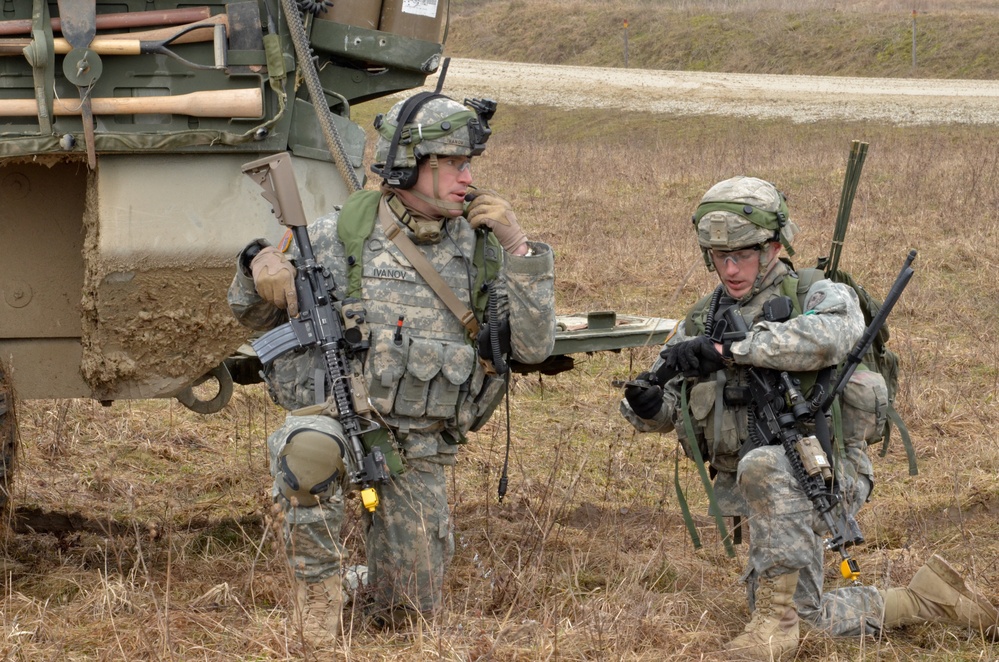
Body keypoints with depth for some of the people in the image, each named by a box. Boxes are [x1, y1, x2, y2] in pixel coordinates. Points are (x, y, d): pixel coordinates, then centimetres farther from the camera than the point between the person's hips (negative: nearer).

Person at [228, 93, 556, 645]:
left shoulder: (479, 248, 2)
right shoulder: (342, 236, -4)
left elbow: (533, 346, -5)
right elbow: (254, 315, 6)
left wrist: (518, 248, -14)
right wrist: (260, 265, -17)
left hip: (417, 454, 2)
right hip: (340, 415, -2)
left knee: (405, 612, 0)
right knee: (311, 444, -39)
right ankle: (317, 579, -15)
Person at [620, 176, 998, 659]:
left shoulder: (816, 296, -7)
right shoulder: (703, 319, 11)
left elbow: (828, 336, -32)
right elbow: (667, 406, 11)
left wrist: (728, 349, -36)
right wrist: (647, 404, -15)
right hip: (766, 494, 7)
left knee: (763, 467, -39)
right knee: (808, 620, 6)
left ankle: (777, 615, -31)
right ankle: (924, 600, 26)